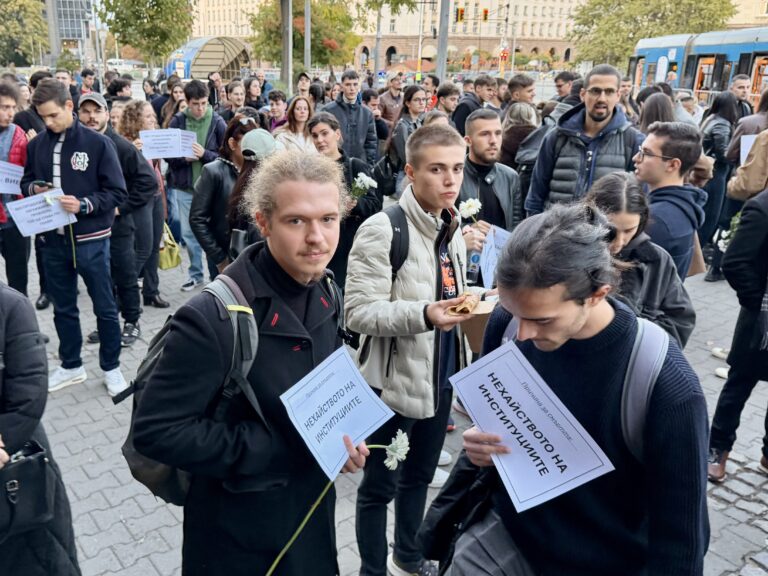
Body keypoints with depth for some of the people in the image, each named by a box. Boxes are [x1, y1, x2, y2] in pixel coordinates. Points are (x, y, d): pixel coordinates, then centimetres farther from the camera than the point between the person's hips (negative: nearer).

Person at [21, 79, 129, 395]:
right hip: (54, 239, 4)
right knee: (63, 307, 16)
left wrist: (83, 205, -22)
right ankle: (71, 366, 32)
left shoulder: (98, 143, -9)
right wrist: (34, 189, -6)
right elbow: (26, 182, 16)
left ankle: (111, 367, 23)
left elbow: (117, 192, -10)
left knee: (104, 307, 7)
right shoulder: (36, 145, 4)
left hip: (91, 239, -4)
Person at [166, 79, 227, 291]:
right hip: (184, 186, 2)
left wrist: (204, 154, -19)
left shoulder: (217, 122, -5)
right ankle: (196, 274, 26)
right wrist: (184, 158, -16)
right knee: (188, 233, 10)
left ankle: (216, 274, 20)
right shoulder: (177, 121, -1)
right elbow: (167, 154, 2)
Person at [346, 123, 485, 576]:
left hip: (441, 374, 8)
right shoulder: (382, 229, -17)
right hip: (395, 379, -7)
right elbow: (359, 311, -21)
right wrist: (423, 315, -34)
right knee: (380, 484, 9)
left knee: (420, 475, 23)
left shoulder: (453, 228, 8)